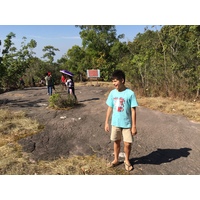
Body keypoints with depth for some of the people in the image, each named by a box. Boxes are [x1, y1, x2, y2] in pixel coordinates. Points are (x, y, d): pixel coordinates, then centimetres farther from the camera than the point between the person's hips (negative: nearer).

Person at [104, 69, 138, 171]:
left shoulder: (130, 93, -15)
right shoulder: (112, 93, -3)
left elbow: (133, 111, -11)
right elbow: (110, 108, 5)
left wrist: (134, 126, -10)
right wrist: (106, 122, 5)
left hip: (127, 124, -3)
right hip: (115, 123, 3)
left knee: (127, 144, 5)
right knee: (116, 142, 17)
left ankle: (127, 161, 31)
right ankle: (116, 159, 37)